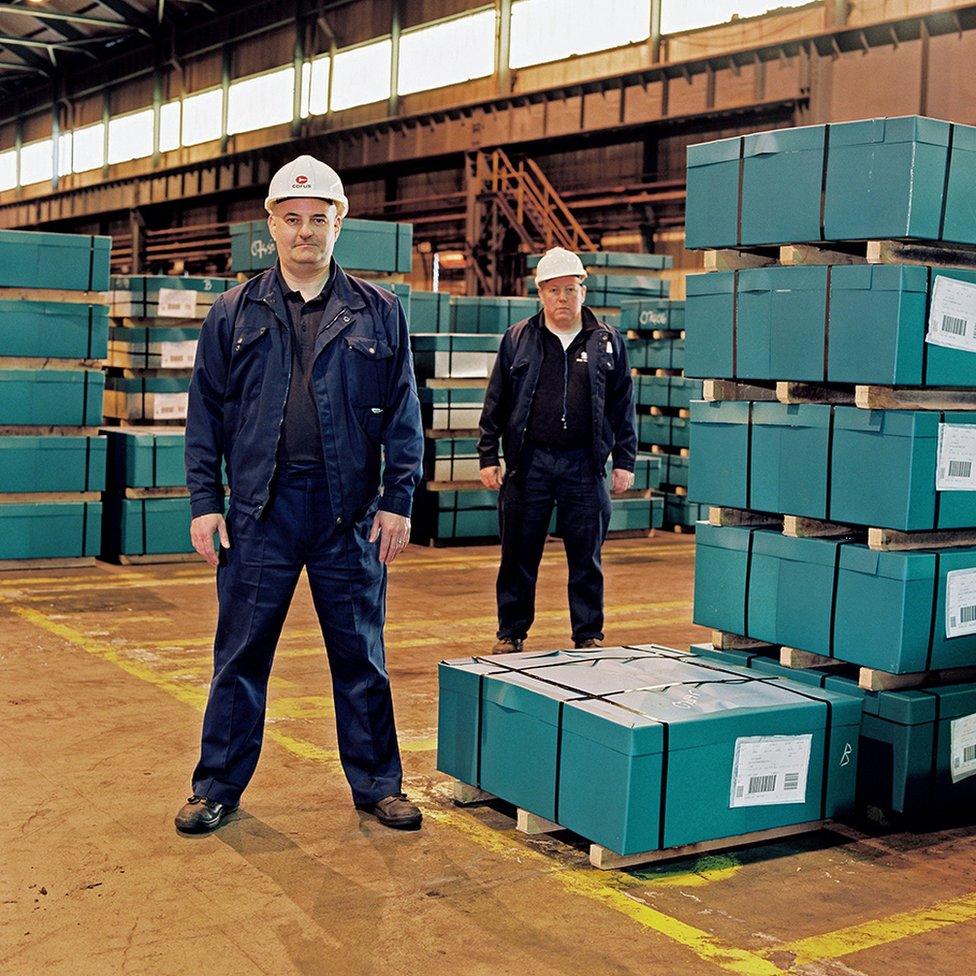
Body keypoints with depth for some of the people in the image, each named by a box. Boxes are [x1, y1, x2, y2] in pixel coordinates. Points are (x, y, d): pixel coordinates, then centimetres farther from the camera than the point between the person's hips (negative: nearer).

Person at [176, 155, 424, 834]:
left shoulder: (378, 313, 6)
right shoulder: (236, 313, 8)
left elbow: (403, 414, 5)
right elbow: (206, 412, 7)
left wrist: (398, 499, -2)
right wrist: (205, 501, -1)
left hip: (350, 511, 0)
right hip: (260, 509, 0)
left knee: (361, 656, 9)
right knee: (241, 656, 7)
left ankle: (377, 784, 22)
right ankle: (218, 787, 20)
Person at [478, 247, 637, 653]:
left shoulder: (607, 341, 7)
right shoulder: (517, 339, 6)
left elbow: (623, 405, 9)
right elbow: (495, 403, 8)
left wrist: (624, 461, 4)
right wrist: (488, 457, 3)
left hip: (584, 466, 0)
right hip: (528, 463, 0)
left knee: (586, 559, 7)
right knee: (519, 557, 7)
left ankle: (589, 636, 18)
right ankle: (511, 634, 19)